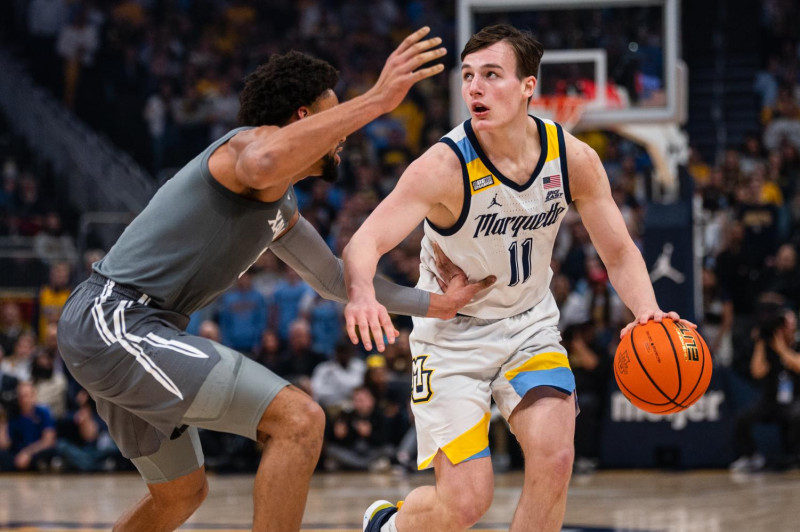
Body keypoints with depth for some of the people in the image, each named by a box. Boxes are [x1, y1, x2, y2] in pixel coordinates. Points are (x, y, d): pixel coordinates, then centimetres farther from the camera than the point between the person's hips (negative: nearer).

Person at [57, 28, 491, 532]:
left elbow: (335, 278, 37)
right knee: (299, 419, -18)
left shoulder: (282, 211, 22)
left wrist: (436, 303, 34)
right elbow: (262, 165, -36)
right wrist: (375, 99, -37)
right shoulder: (252, 140, -9)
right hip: (116, 322, -11)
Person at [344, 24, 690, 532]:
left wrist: (648, 311, -24)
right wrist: (361, 294, -60)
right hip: (452, 333, -3)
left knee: (554, 459, -19)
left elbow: (620, 253, -2)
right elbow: (363, 243, -36)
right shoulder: (445, 166, -26)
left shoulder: (574, 159, -13)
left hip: (531, 326, 4)